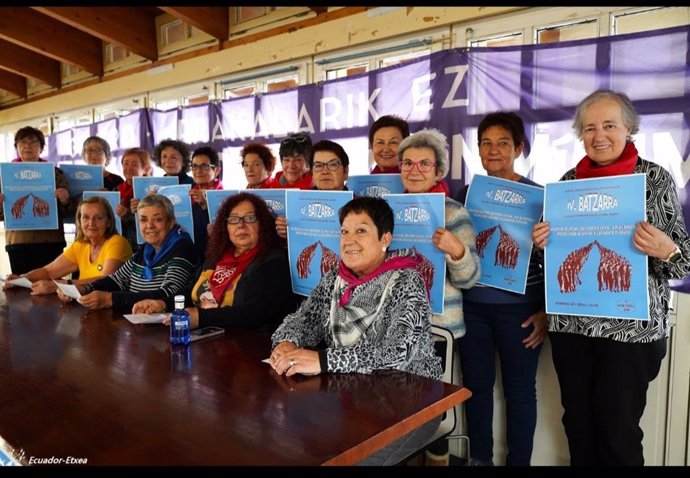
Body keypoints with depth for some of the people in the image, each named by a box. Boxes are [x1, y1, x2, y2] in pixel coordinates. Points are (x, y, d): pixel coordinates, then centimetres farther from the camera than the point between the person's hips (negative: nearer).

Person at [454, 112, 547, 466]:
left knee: (519, 388, 10)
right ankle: (479, 457, 32)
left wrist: (547, 310, -6)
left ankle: (518, 461, 28)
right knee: (475, 383, 13)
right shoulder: (466, 193, 5)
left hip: (518, 307, -3)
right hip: (471, 304, 3)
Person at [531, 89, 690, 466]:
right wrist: (541, 242, -6)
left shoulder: (656, 179, -3)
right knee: (577, 420, 13)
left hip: (630, 324, -3)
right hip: (570, 322, 4)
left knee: (618, 428, 4)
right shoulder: (568, 180, 6)